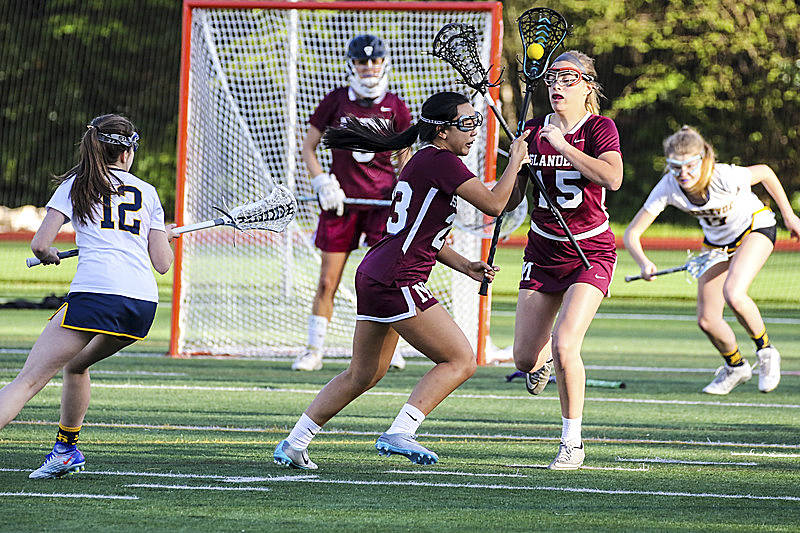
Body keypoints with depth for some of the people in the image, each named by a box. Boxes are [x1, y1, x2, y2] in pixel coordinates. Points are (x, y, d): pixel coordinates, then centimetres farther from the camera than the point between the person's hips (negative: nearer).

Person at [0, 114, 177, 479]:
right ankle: (67, 450, 35)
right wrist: (165, 237, 38)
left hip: (96, 293, -4)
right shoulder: (147, 193, 20)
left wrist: (49, 255, 28)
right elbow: (163, 263, 17)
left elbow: (40, 245, 5)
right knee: (76, 364, 31)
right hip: (145, 304, 4)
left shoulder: (76, 185, 13)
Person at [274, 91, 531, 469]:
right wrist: (515, 161, -1)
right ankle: (399, 433, -15)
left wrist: (466, 266, 16)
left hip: (373, 277, 10)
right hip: (396, 281, -10)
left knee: (363, 375, 20)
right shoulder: (440, 161, -11)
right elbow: (493, 204, -15)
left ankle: (293, 443, 22)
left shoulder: (424, 162, 20)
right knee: (461, 360, -8)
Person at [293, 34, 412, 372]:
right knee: (327, 282, 0)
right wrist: (322, 181, -6)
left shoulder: (395, 107, 4)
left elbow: (404, 155, 15)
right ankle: (313, 351, 9)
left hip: (382, 200, 0)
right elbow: (308, 147, 8)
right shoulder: (336, 101, 1)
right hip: (341, 200, 0)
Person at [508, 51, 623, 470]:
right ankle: (542, 359, 43)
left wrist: (563, 145, -27)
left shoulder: (599, 128, -9)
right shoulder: (534, 131, 2)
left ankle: (572, 442, -5)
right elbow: (510, 199, 5)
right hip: (542, 254, 4)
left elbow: (612, 178, -29)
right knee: (525, 358, 3)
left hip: (591, 252, -4)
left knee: (564, 345, -21)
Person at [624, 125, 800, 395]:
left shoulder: (724, 177, -35)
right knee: (707, 320, -1)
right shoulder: (668, 188, -26)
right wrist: (643, 262, -43)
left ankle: (765, 351, -4)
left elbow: (765, 173, -14)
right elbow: (632, 233, -23)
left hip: (755, 228, -5)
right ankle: (735, 367, 29)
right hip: (716, 241, 5)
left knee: (733, 294, -30)